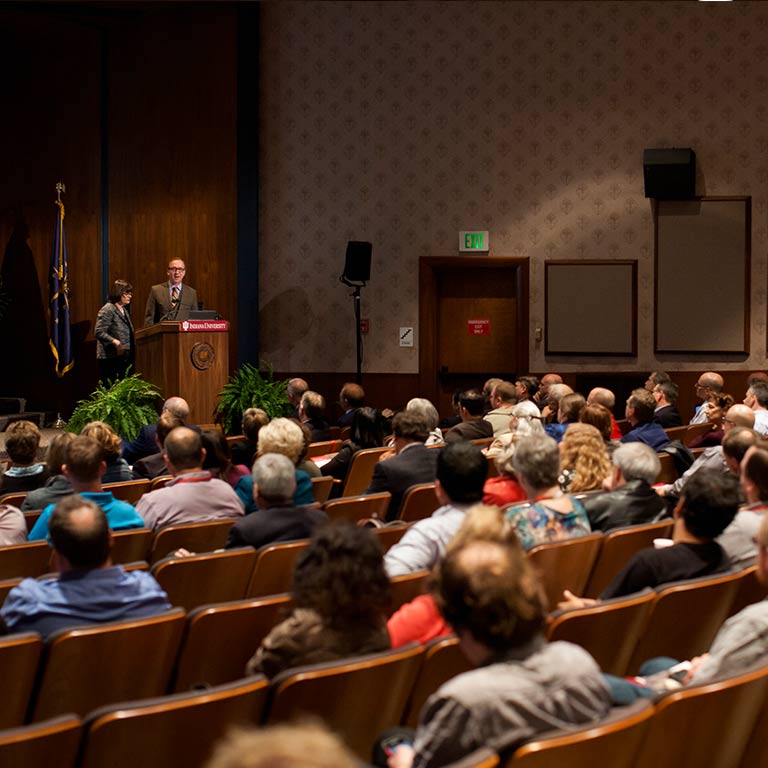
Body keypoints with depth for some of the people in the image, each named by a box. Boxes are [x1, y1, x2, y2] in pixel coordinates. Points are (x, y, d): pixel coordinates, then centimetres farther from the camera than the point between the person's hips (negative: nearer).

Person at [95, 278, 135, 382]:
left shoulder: (124, 310, 18)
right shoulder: (107, 310, -9)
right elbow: (99, 332, -18)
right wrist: (115, 342, -29)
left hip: (124, 357, 9)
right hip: (111, 358, -9)